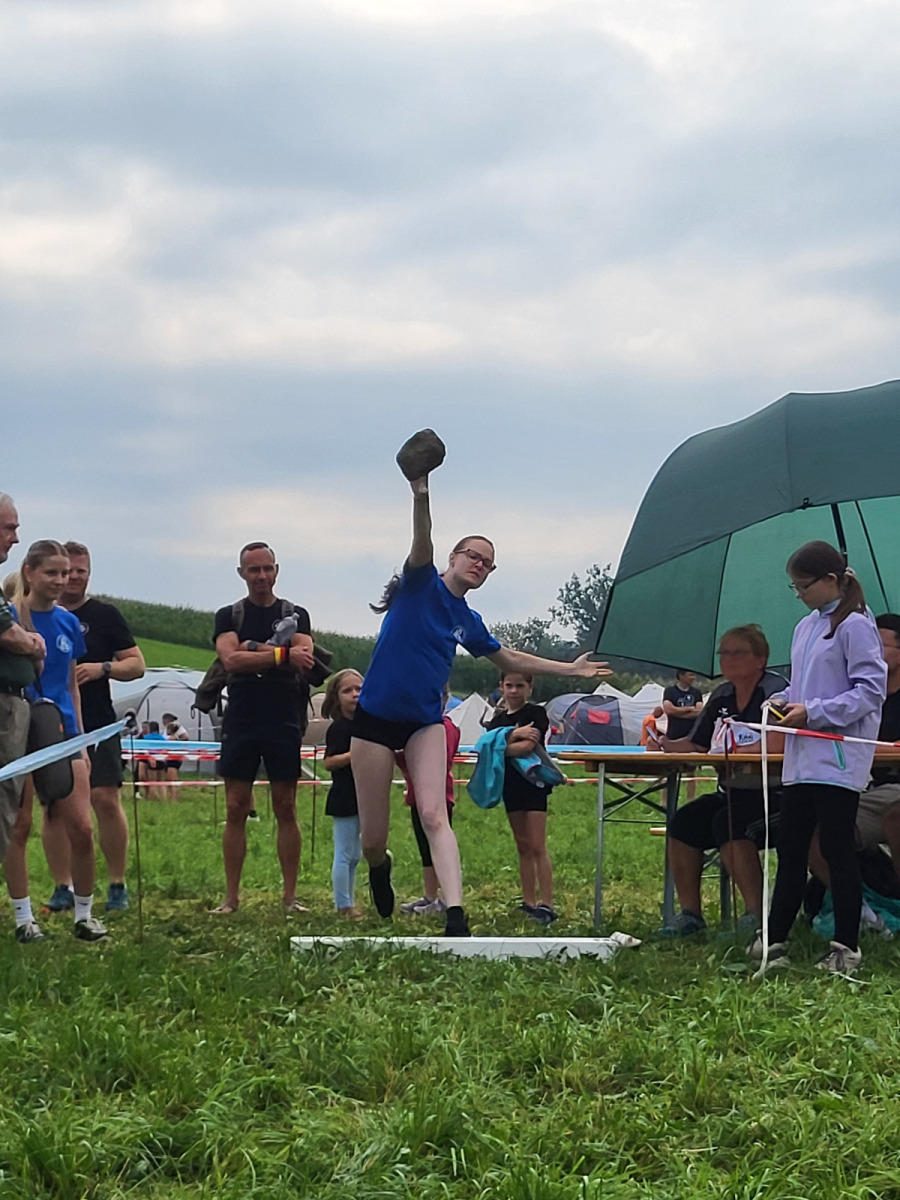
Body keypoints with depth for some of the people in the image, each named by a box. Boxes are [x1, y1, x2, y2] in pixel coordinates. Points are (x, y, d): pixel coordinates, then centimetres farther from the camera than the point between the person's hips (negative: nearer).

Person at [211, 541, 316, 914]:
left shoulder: (295, 615, 8)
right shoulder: (228, 616, 8)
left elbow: (303, 659, -11)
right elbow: (230, 659, -11)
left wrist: (253, 650, -16)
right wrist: (281, 654, -18)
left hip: (283, 720, 0)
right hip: (241, 722, 0)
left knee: (286, 809, 1)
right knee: (236, 810, 0)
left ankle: (290, 895, 5)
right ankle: (231, 896, 3)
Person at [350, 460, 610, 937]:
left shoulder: (468, 621, 11)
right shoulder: (422, 584, -5)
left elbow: (508, 659, 28)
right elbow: (422, 545, -27)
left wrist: (570, 668, 27)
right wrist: (421, 496, -48)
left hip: (425, 723, 4)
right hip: (375, 717, -4)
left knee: (433, 815, -19)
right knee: (372, 839, 1)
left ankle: (455, 916, -31)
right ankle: (380, 866, 39)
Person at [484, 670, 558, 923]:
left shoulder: (536, 714, -4)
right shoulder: (497, 720, 13)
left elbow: (529, 745, -18)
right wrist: (514, 735, -19)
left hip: (533, 782, -6)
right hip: (510, 785, 6)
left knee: (537, 846, -10)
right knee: (523, 847, 9)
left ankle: (547, 904, -12)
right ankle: (529, 902, 12)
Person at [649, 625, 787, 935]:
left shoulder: (775, 689, -9)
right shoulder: (721, 697, 16)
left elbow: (777, 745, -25)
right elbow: (696, 746, 19)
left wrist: (730, 753, -18)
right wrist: (667, 746, -1)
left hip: (773, 794, -8)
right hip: (730, 793, 8)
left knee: (728, 822, -31)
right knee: (684, 822, -11)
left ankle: (756, 915, -27)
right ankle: (690, 912, -6)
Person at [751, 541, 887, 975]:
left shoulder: (854, 626, -9)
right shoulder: (805, 628, 16)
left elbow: (870, 691, -14)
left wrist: (813, 712, -16)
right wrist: (783, 701, 5)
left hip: (838, 759, -8)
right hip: (803, 759, 8)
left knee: (837, 849, -4)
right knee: (790, 849, 10)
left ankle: (846, 947, 2)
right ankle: (774, 939, 15)